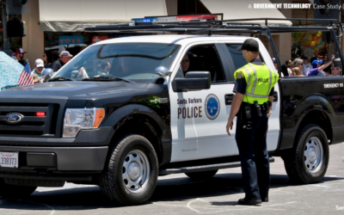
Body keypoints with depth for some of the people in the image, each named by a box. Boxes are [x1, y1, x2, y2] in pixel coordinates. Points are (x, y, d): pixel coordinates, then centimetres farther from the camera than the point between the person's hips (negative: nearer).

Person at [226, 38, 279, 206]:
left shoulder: (245, 72, -14)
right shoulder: (269, 72, 9)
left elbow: (238, 97, -16)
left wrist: (230, 119, -10)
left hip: (247, 116, -7)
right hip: (262, 116, 7)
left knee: (247, 156, -5)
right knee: (261, 154, 15)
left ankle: (253, 195, -10)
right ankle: (264, 193, 20)